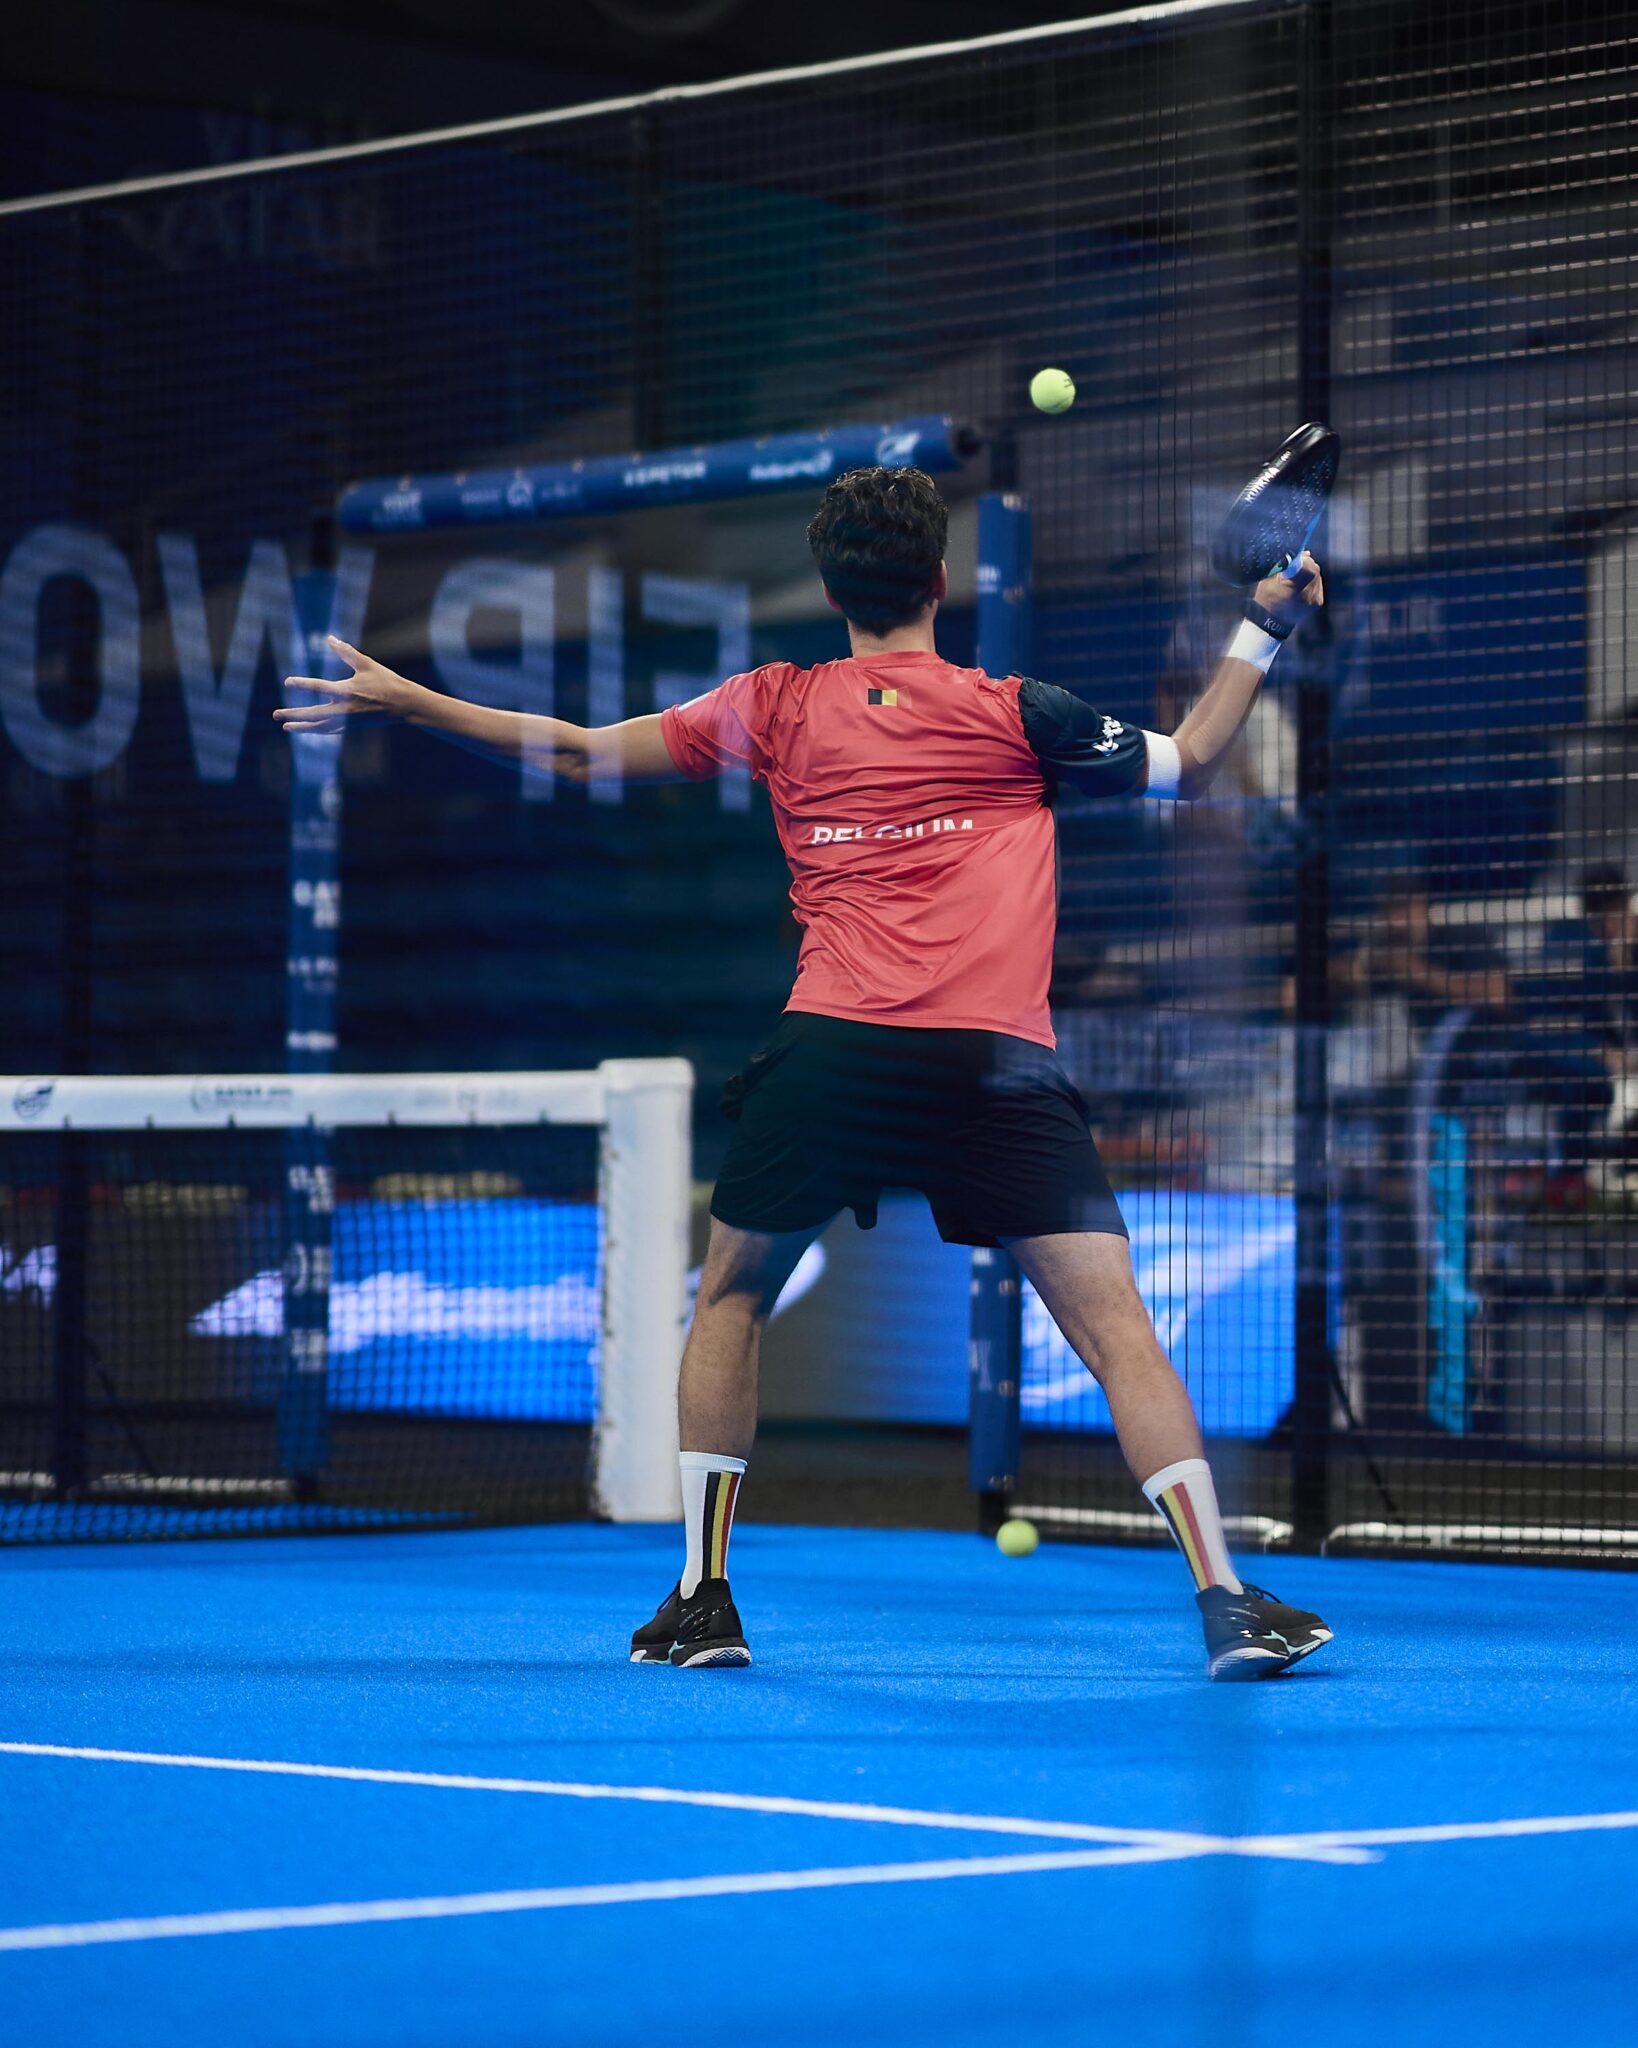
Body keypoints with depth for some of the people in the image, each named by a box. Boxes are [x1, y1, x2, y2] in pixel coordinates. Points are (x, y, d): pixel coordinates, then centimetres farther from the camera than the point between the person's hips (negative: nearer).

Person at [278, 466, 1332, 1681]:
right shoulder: (1016, 715, 8)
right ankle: (1224, 1600, -13)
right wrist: (1264, 632, 27)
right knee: (1114, 1322, -3)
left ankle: (704, 1597, 20)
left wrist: (403, 700, 31)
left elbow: (580, 752, 20)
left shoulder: (780, 710, 14)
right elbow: (1188, 768, 19)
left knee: (731, 1302, 21)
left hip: (831, 1050, 1)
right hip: (996, 1066, -1)